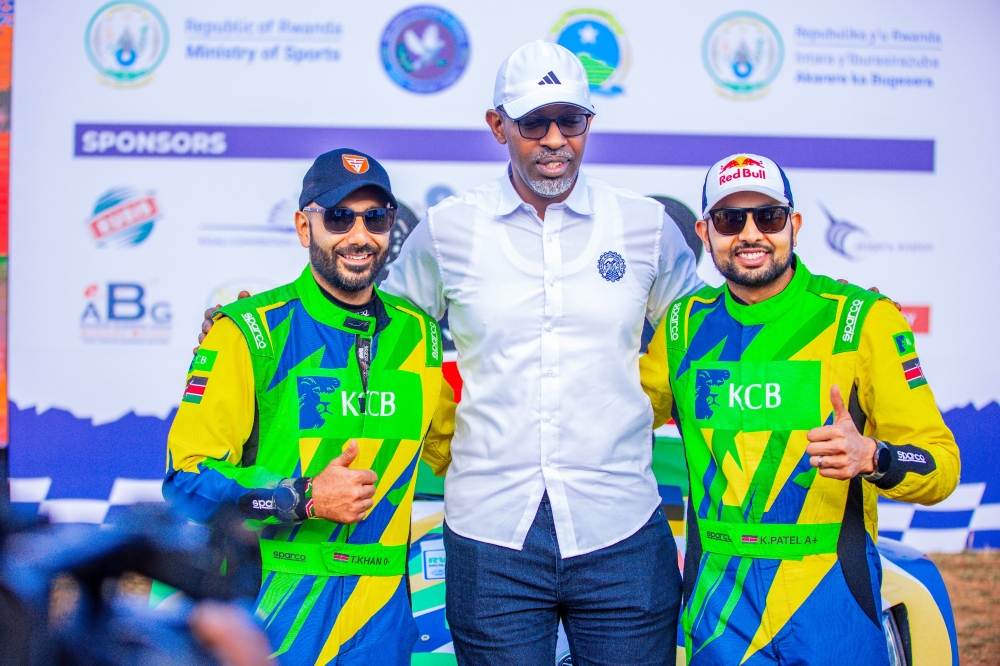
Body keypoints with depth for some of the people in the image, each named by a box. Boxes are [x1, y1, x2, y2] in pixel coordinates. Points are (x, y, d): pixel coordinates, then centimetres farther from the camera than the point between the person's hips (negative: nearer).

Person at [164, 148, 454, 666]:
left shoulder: (420, 338, 8)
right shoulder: (250, 332, -6)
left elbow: (448, 446, 24)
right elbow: (188, 476, -11)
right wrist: (304, 497, -18)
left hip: (378, 616, 4)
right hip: (266, 611, -4)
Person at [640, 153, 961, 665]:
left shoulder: (864, 319, -3)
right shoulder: (684, 325, 7)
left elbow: (941, 465, -7)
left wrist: (872, 457, -27)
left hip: (831, 593, -2)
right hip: (718, 596, 3)